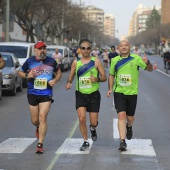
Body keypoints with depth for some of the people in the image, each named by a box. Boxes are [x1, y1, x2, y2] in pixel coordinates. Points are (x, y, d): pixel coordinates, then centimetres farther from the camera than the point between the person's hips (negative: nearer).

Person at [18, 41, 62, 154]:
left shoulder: (51, 61, 4)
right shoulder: (29, 61, 2)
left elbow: (59, 73, 17)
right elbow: (20, 72, 13)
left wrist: (55, 80, -3)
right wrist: (27, 75, -9)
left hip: (46, 94, -1)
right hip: (32, 94, 1)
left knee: (42, 118, -12)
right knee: (35, 120, 8)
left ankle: (40, 144, -7)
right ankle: (39, 128, 47)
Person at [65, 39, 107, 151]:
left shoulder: (96, 61, -2)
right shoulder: (76, 63, 5)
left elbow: (104, 77, -1)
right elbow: (71, 76, 14)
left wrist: (97, 79, -22)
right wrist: (69, 82, -8)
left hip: (94, 95, -1)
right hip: (80, 94, 1)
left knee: (94, 122, 0)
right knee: (82, 119, -12)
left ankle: (93, 129, 38)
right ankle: (86, 142, 7)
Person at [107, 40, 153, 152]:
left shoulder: (136, 59, -2)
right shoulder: (115, 60, 4)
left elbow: (150, 69, -3)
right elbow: (111, 75, 16)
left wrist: (147, 63, -26)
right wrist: (110, 89, 5)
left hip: (132, 93, 0)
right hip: (119, 92, 0)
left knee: (130, 117, 10)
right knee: (121, 115, -14)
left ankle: (129, 127, 47)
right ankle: (123, 142, -13)